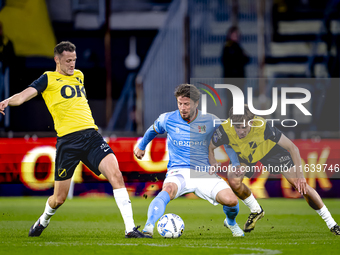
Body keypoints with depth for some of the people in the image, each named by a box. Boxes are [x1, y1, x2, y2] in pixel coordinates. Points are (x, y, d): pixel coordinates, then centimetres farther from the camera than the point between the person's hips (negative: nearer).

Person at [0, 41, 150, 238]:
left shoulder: (79, 76, 21)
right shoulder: (49, 79, 4)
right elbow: (26, 94, -11)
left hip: (91, 134, 4)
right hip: (67, 140, -4)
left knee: (116, 175, -18)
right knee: (59, 198, 4)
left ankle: (130, 228, -19)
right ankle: (43, 221, 38)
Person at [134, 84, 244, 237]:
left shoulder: (210, 121, 1)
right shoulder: (167, 119, 2)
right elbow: (153, 130, 26)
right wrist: (141, 146, 39)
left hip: (204, 174, 1)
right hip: (178, 172, -1)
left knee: (231, 200, -20)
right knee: (168, 190, -39)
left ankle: (230, 222, 16)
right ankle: (148, 227, -53)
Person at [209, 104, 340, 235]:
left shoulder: (262, 126, -40)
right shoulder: (225, 130, -35)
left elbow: (292, 148, -31)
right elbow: (210, 149, -13)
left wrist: (299, 175, -35)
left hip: (270, 150, -2)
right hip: (244, 155, 3)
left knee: (301, 185, -11)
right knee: (233, 181, -24)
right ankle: (256, 211, 8)